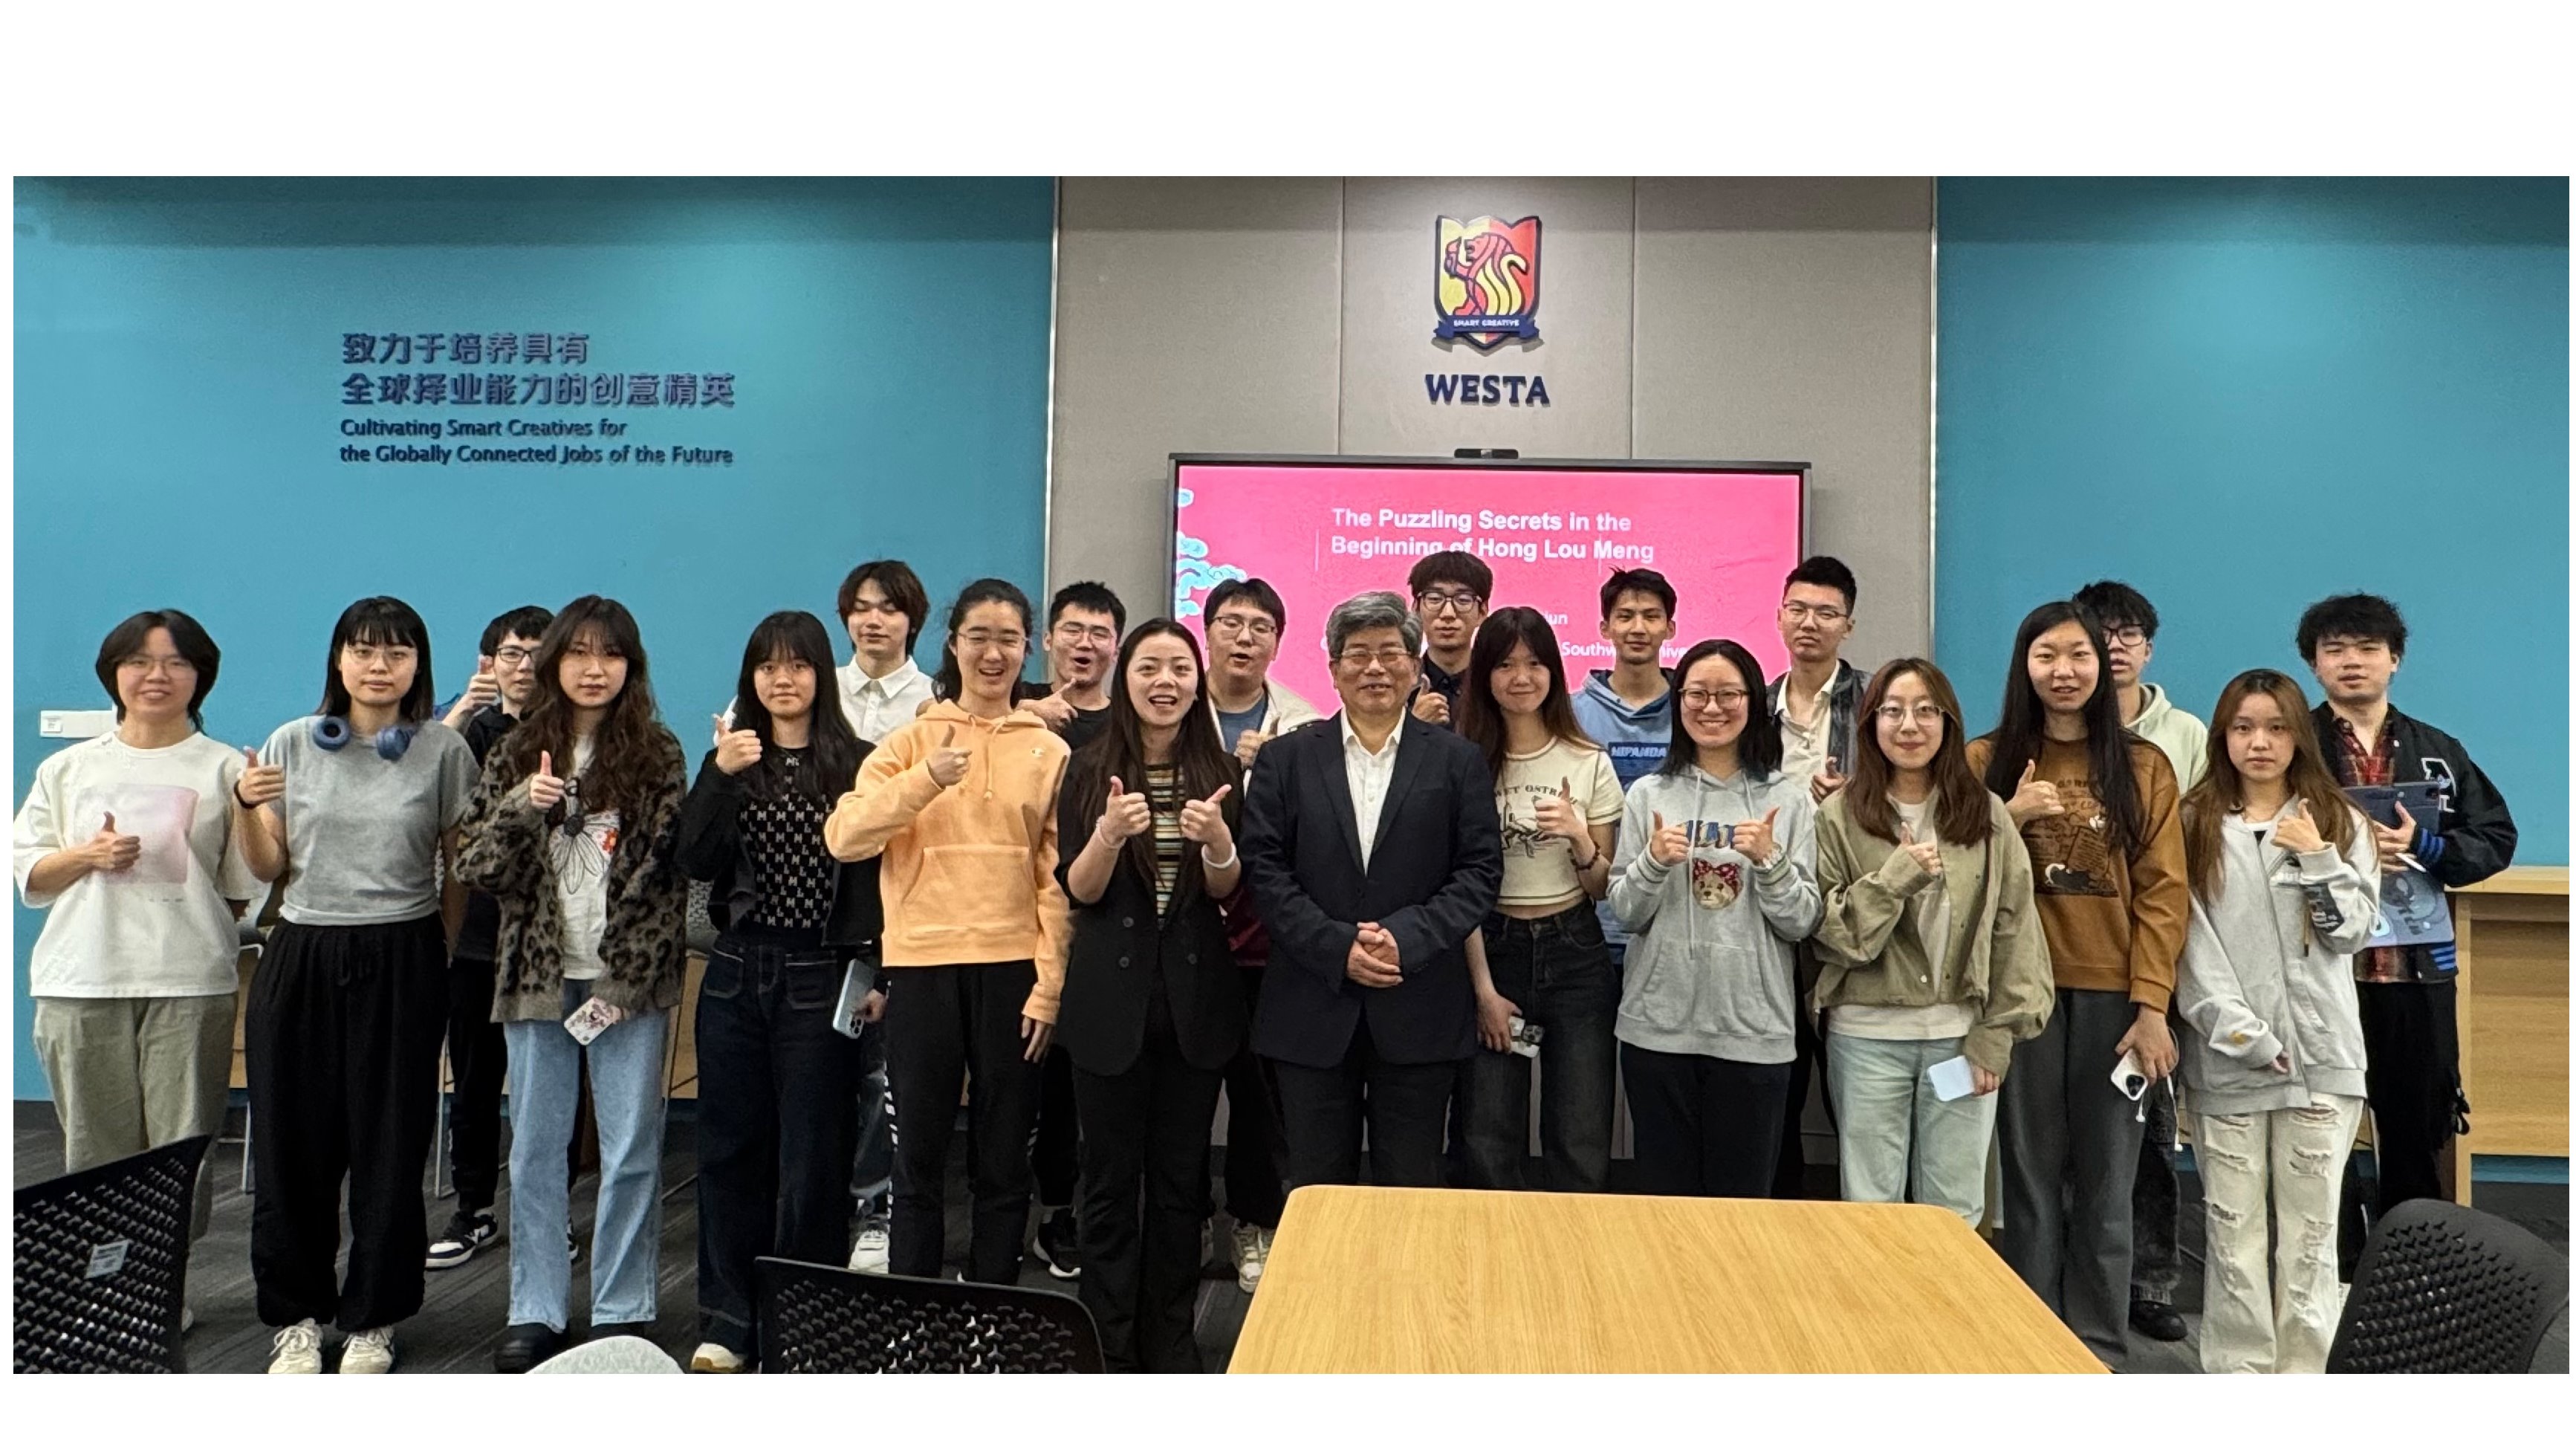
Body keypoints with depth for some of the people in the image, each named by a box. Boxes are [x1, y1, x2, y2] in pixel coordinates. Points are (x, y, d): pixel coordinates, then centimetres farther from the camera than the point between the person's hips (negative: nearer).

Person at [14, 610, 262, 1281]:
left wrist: (248, 812, -3)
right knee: (96, 1148, 6)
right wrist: (88, 855, -4)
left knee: (181, 1148, 0)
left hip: (189, 981, -2)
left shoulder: (225, 768, 6)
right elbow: (28, 877, 10)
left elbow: (246, 885, 7)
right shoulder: (68, 768, 12)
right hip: (83, 981, 2)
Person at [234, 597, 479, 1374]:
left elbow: (460, 868, 6)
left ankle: (372, 1319, 18)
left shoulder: (444, 750, -1)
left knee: (390, 1148, 4)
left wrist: (440, 946, 7)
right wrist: (248, 807, -8)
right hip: (301, 959, 2)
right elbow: (268, 868, 9)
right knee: (293, 1143, 5)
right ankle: (296, 1314, 22)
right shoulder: (292, 744, 4)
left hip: (402, 964, -2)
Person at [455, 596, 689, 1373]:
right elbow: (474, 866, 3)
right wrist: (519, 807, -15)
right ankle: (537, 1312, 22)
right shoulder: (517, 754, 7)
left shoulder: (658, 754, 1)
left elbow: (674, 867, -2)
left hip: (629, 981, -2)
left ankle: (623, 1312, 16)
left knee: (632, 1151, 4)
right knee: (535, 1150, 10)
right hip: (539, 979, 2)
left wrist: (639, 972, -9)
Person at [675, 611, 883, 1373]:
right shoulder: (730, 760, 8)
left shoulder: (857, 763, -3)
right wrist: (719, 776, -14)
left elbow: (878, 872, -4)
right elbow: (694, 862, -2)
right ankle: (728, 1321, 23)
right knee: (731, 1146, 11)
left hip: (822, 979, -4)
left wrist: (878, 975, -8)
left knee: (812, 1154, 3)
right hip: (735, 973, 4)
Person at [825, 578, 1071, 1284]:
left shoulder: (1049, 750, 6)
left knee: (1004, 1160, 9)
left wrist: (1049, 984, -5)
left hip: (1013, 967, 0)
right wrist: (925, 780, -20)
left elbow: (1059, 876, 2)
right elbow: (843, 837, -7)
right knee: (919, 1154, 8)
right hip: (923, 965, 0)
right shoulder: (912, 741, 6)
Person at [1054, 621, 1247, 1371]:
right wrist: (1110, 833, -26)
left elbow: (1226, 891, 0)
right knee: (1111, 1177, 5)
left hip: (1197, 998, 2)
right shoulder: (1089, 768, -2)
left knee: (1181, 1178, 10)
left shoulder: (1221, 771, 3)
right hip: (1111, 998, -1)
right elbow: (1079, 891, -6)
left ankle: (1170, 1338, 24)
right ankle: (1109, 1342, 18)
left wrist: (1218, 841, -22)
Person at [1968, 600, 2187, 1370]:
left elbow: (2163, 892, -1)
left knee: (2106, 1183, 7)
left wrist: (2152, 1005, -8)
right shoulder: (1988, 762, 4)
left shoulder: (2144, 767, 5)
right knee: (2029, 1177, 6)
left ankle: (2101, 1350, 19)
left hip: (2113, 996, 0)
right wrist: (2009, 821, -13)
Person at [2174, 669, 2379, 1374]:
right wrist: (2240, 1032, -11)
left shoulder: (2338, 821, 10)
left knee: (2311, 1225, 5)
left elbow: (2353, 931, 4)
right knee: (2235, 1227, 2)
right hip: (2226, 1058, -1)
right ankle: (2238, 1370, 11)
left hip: (2321, 1053, 1)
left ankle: (2306, 1372, 14)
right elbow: (2191, 944, -3)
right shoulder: (2195, 825, 4)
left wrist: (2318, 858, -8)